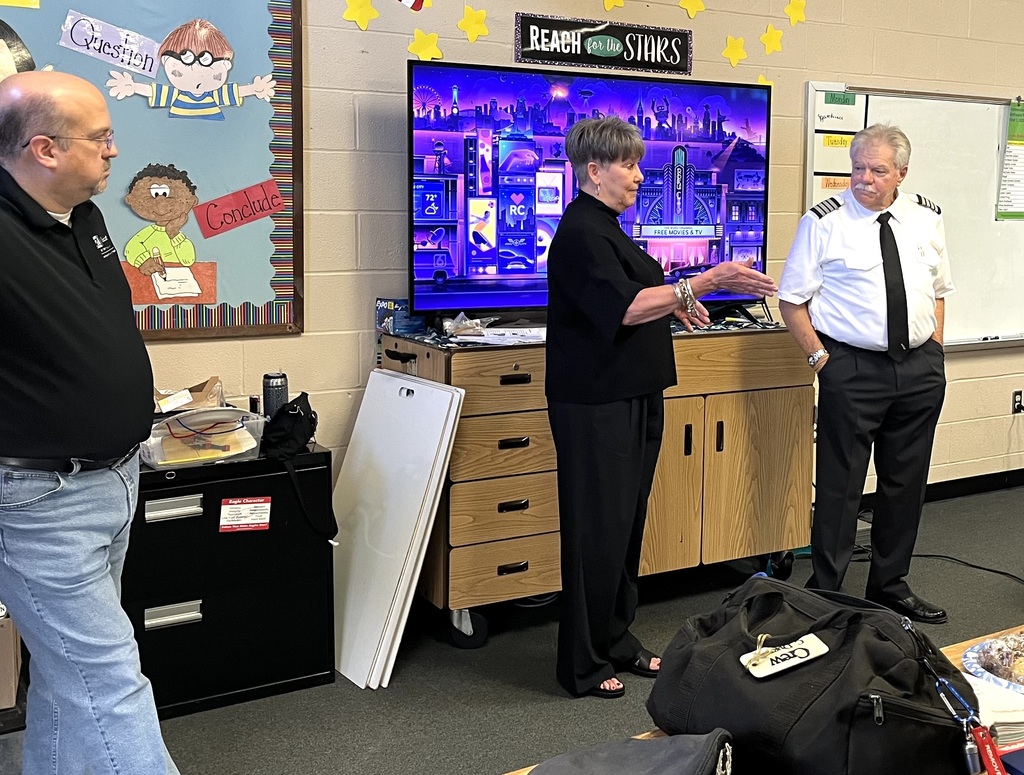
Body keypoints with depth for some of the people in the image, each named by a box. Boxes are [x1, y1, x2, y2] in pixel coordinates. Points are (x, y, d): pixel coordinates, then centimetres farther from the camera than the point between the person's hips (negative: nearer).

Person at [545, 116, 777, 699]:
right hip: (596, 406, -10)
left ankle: (617, 641, 28)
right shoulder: (580, 232, -16)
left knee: (628, 525, 15)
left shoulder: (604, 228, 16)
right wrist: (707, 282, -27)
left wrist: (674, 301, 18)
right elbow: (626, 307, -26)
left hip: (632, 399, 10)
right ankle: (583, 666, 7)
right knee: (598, 532, -4)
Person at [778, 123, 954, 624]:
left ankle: (890, 587, 30)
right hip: (853, 369, -5)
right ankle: (824, 594, 12)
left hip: (920, 368, 5)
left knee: (906, 483, 14)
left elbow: (937, 291, 17)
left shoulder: (926, 219, 7)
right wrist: (820, 358, -10)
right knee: (839, 486, -1)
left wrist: (934, 351, 8)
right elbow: (792, 300, -4)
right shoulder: (824, 222, -7)